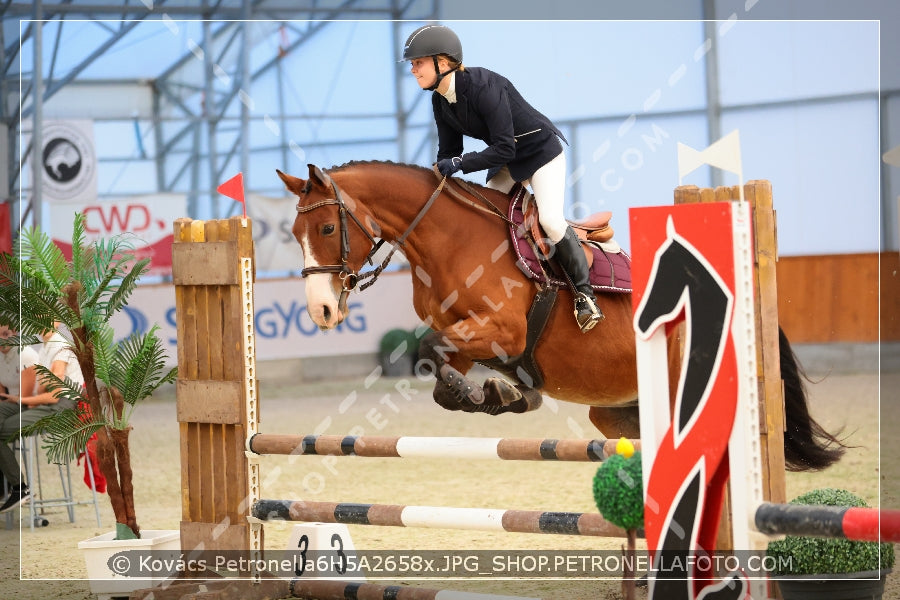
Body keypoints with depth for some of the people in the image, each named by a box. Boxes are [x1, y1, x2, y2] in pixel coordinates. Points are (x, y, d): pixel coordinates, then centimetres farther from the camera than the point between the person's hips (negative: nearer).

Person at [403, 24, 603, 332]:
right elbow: (448, 153, 2)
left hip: (541, 152, -9)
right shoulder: (440, 101, -7)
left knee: (550, 220, -19)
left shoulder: (483, 85, -33)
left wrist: (459, 163, -36)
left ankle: (584, 293, -8)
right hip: (506, 162, 9)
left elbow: (504, 149, -35)